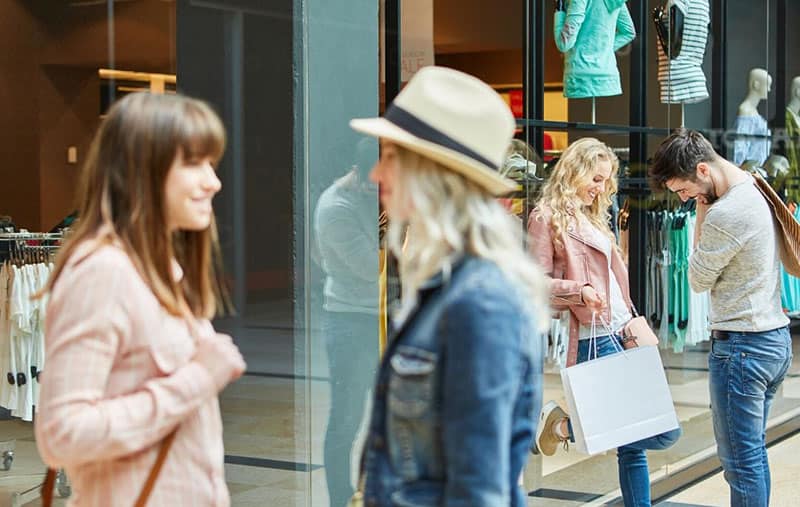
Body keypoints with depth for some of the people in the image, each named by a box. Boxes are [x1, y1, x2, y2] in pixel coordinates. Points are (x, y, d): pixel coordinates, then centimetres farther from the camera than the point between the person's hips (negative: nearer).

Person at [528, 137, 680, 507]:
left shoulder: (590, 215, 18)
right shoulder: (547, 216, -7)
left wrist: (633, 323, 18)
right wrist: (579, 291, -27)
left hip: (620, 334, 9)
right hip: (594, 341, -9)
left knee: (633, 442, 8)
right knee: (664, 431, -12)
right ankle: (563, 426, 2)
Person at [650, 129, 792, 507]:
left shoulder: (724, 214, -22)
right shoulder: (758, 190, 9)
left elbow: (698, 280, -7)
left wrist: (700, 219, -7)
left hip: (741, 346, -10)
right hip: (776, 337, 10)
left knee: (741, 460, -3)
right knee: (754, 451, 17)